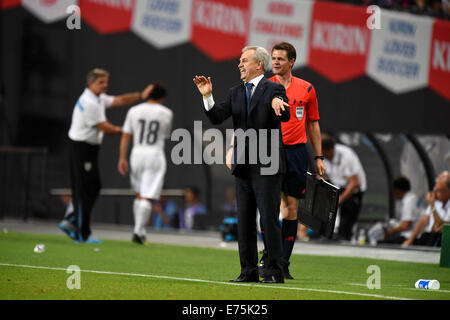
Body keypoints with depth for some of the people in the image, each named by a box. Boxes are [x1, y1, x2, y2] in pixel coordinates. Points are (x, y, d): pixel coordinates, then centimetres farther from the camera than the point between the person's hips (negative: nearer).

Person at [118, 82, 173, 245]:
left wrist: (122, 158, 2)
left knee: (139, 194, 16)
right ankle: (138, 231, -15)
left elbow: (126, 136, 2)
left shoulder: (134, 111, 5)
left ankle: (140, 231, 15)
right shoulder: (166, 113, 1)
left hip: (137, 153, 3)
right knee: (147, 197, -6)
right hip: (155, 154, -3)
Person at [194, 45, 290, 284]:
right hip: (242, 166, 6)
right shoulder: (236, 92, 13)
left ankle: (275, 272, -1)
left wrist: (278, 104, -43)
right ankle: (248, 271, 15)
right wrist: (207, 96, -13)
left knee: (270, 219, -5)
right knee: (244, 221, 9)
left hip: (267, 166, -6)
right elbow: (217, 117, 4)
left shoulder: (274, 90, -4)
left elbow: (285, 116, -21)